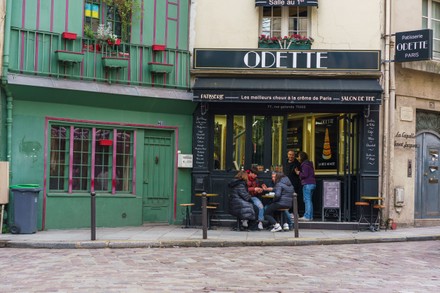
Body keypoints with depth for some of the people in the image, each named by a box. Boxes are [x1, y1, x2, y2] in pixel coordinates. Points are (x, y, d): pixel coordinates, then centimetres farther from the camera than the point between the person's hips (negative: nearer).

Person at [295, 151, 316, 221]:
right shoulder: (309, 164, 20)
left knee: (307, 200, -9)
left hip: (307, 184, -10)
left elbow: (305, 175, -19)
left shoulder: (305, 165, -11)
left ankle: (307, 216, -10)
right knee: (309, 200, 13)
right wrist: (299, 172, 15)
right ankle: (310, 216, 15)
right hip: (312, 183, 10)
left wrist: (299, 173, -3)